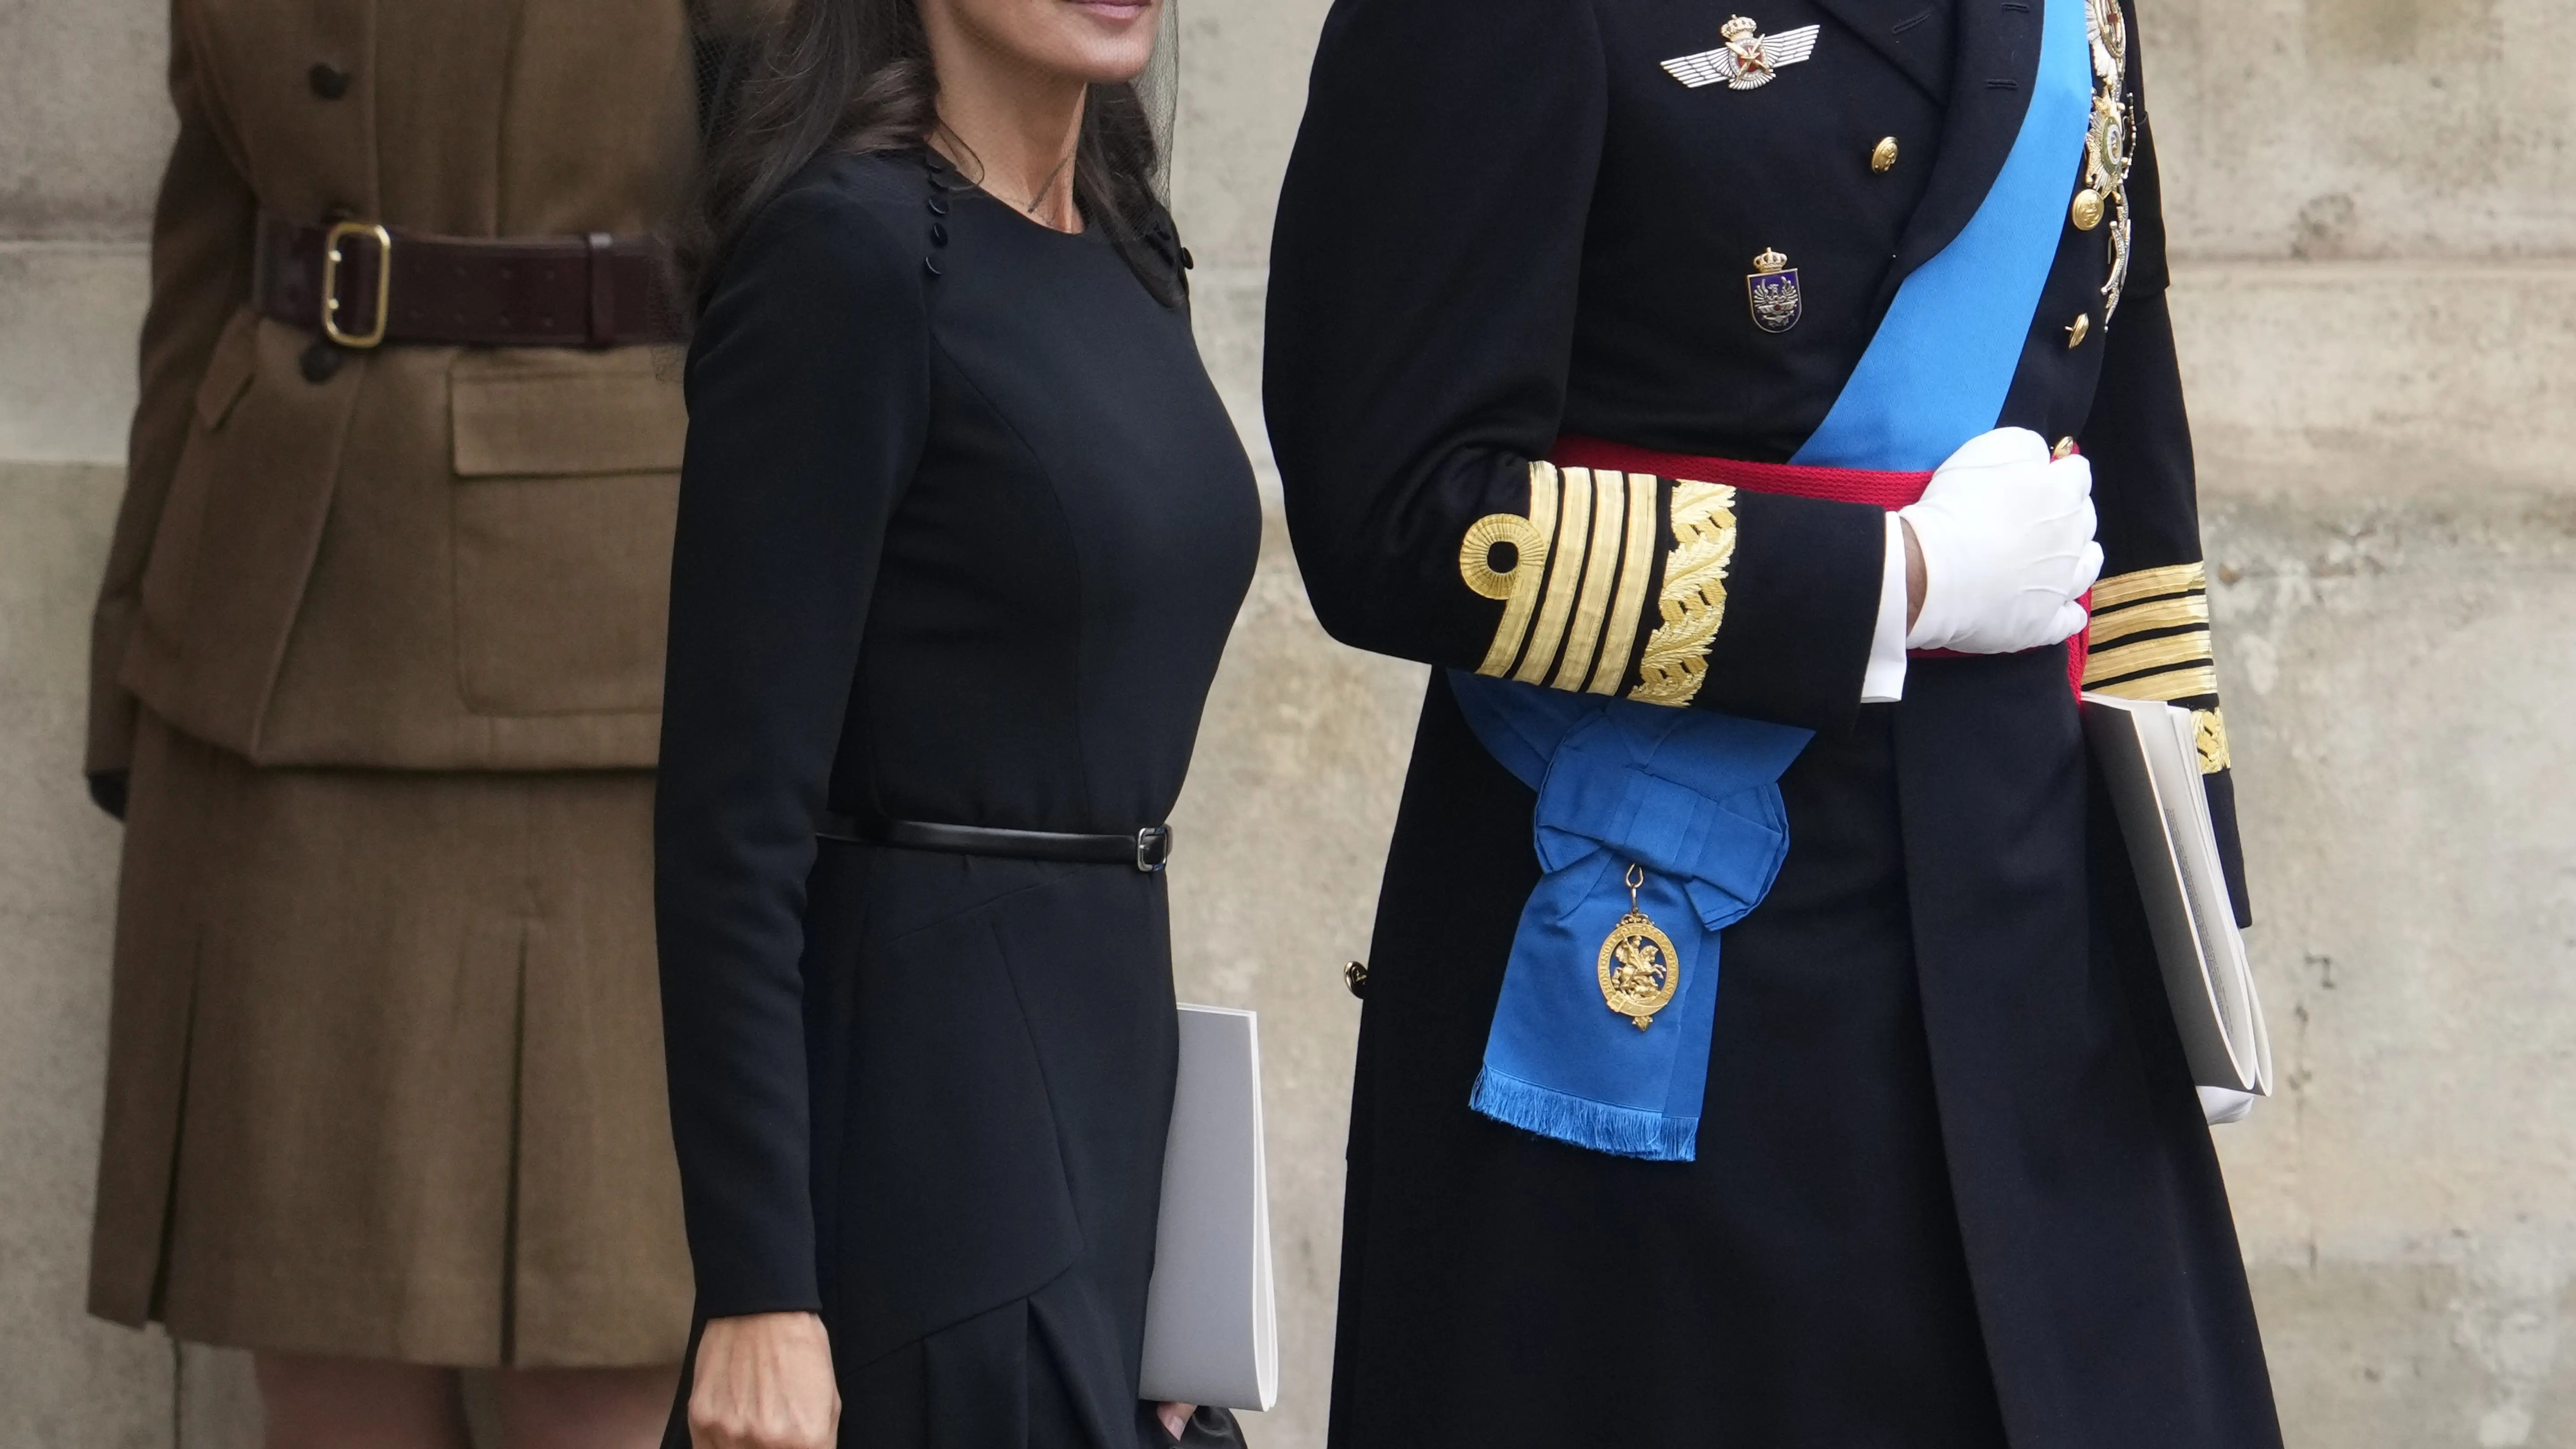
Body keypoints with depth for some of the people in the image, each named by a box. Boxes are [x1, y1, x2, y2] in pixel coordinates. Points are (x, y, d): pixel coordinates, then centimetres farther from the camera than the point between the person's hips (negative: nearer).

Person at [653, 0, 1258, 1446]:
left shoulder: (1127, 249, 12)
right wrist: (758, 1294, -20)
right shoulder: (848, 244, -13)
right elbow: (735, 809, -16)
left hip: (1101, 1064, 8)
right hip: (921, 1101, -8)